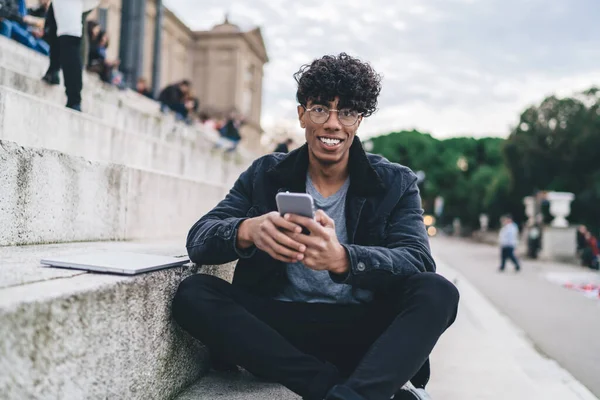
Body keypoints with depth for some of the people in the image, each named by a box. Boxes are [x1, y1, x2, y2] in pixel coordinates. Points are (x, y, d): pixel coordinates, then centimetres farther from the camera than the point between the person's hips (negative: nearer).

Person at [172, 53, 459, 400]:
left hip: (364, 331, -1)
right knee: (192, 293, -22)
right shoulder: (265, 174, 6)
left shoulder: (395, 183, 2)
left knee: (438, 292, -25)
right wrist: (248, 231, -29)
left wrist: (342, 259, -35)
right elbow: (198, 239, -4)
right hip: (281, 329, 2)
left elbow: (419, 261, -13)